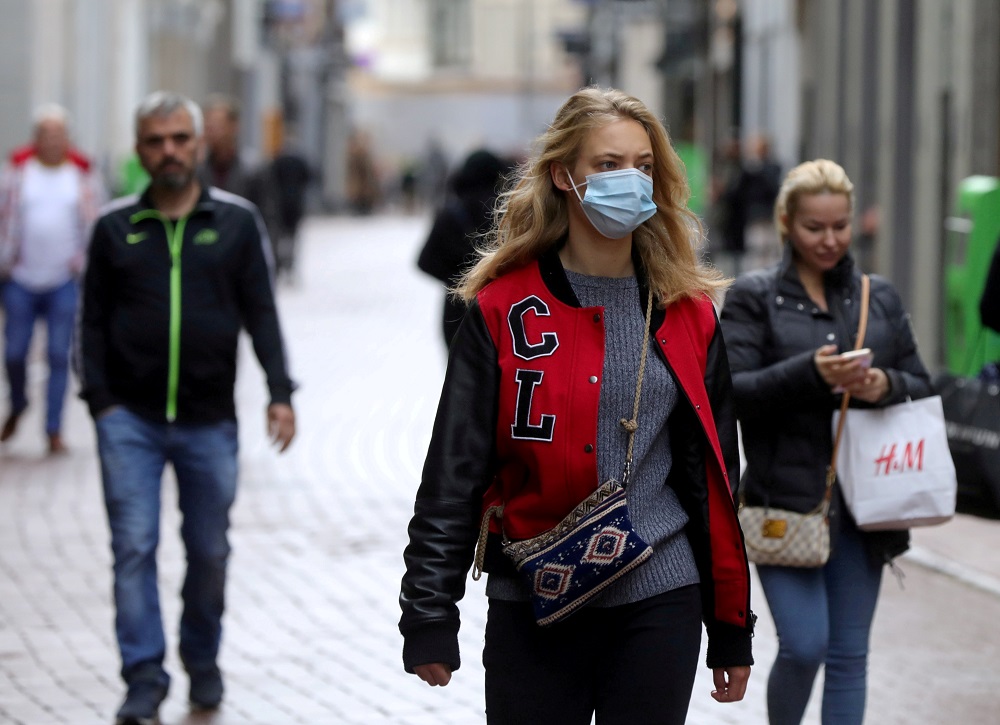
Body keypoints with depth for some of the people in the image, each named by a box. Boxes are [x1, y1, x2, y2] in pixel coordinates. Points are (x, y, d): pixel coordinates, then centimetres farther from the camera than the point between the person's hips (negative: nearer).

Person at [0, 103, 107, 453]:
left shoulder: (84, 173, 4)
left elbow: (93, 221, 8)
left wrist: (83, 258, -2)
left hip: (65, 280, 0)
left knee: (59, 355, -3)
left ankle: (54, 430, 4)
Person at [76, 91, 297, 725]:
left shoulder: (237, 221, 4)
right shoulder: (116, 227, 5)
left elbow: (261, 314, 3)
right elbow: (94, 322, 8)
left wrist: (280, 393, -7)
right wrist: (100, 400, -1)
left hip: (210, 422, 0)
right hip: (130, 420, 0)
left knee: (209, 552, 8)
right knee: (134, 547, -7)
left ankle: (203, 661, 28)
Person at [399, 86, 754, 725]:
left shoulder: (687, 315, 7)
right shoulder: (505, 309, 0)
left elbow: (715, 479, 12)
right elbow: (454, 473, 0)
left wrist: (732, 630, 11)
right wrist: (429, 616, -5)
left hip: (660, 605, 1)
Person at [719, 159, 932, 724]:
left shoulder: (880, 298, 11)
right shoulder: (754, 297, 0)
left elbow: (922, 387, 13)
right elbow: (731, 393, -9)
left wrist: (886, 386, -10)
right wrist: (809, 373, -24)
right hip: (786, 502, -3)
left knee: (849, 653, 5)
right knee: (805, 645, -10)